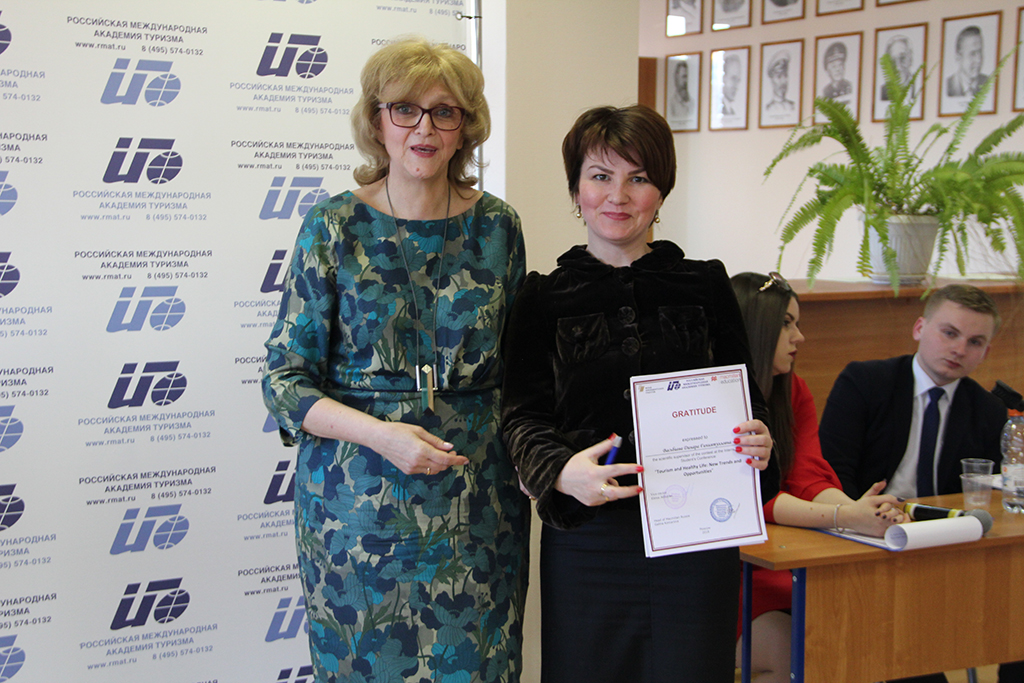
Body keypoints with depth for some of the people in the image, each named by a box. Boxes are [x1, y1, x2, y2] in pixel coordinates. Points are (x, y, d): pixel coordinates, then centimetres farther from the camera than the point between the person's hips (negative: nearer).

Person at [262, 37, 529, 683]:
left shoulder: (497, 226, 2)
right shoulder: (334, 227, -5)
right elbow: (284, 378, -5)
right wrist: (380, 434, -19)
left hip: (477, 502, 2)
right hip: (360, 503, -2)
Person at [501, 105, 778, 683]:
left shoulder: (706, 284, 7)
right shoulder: (545, 297, 5)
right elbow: (523, 413, -1)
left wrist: (756, 443, -11)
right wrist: (561, 473, -20)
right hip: (586, 542, 0)